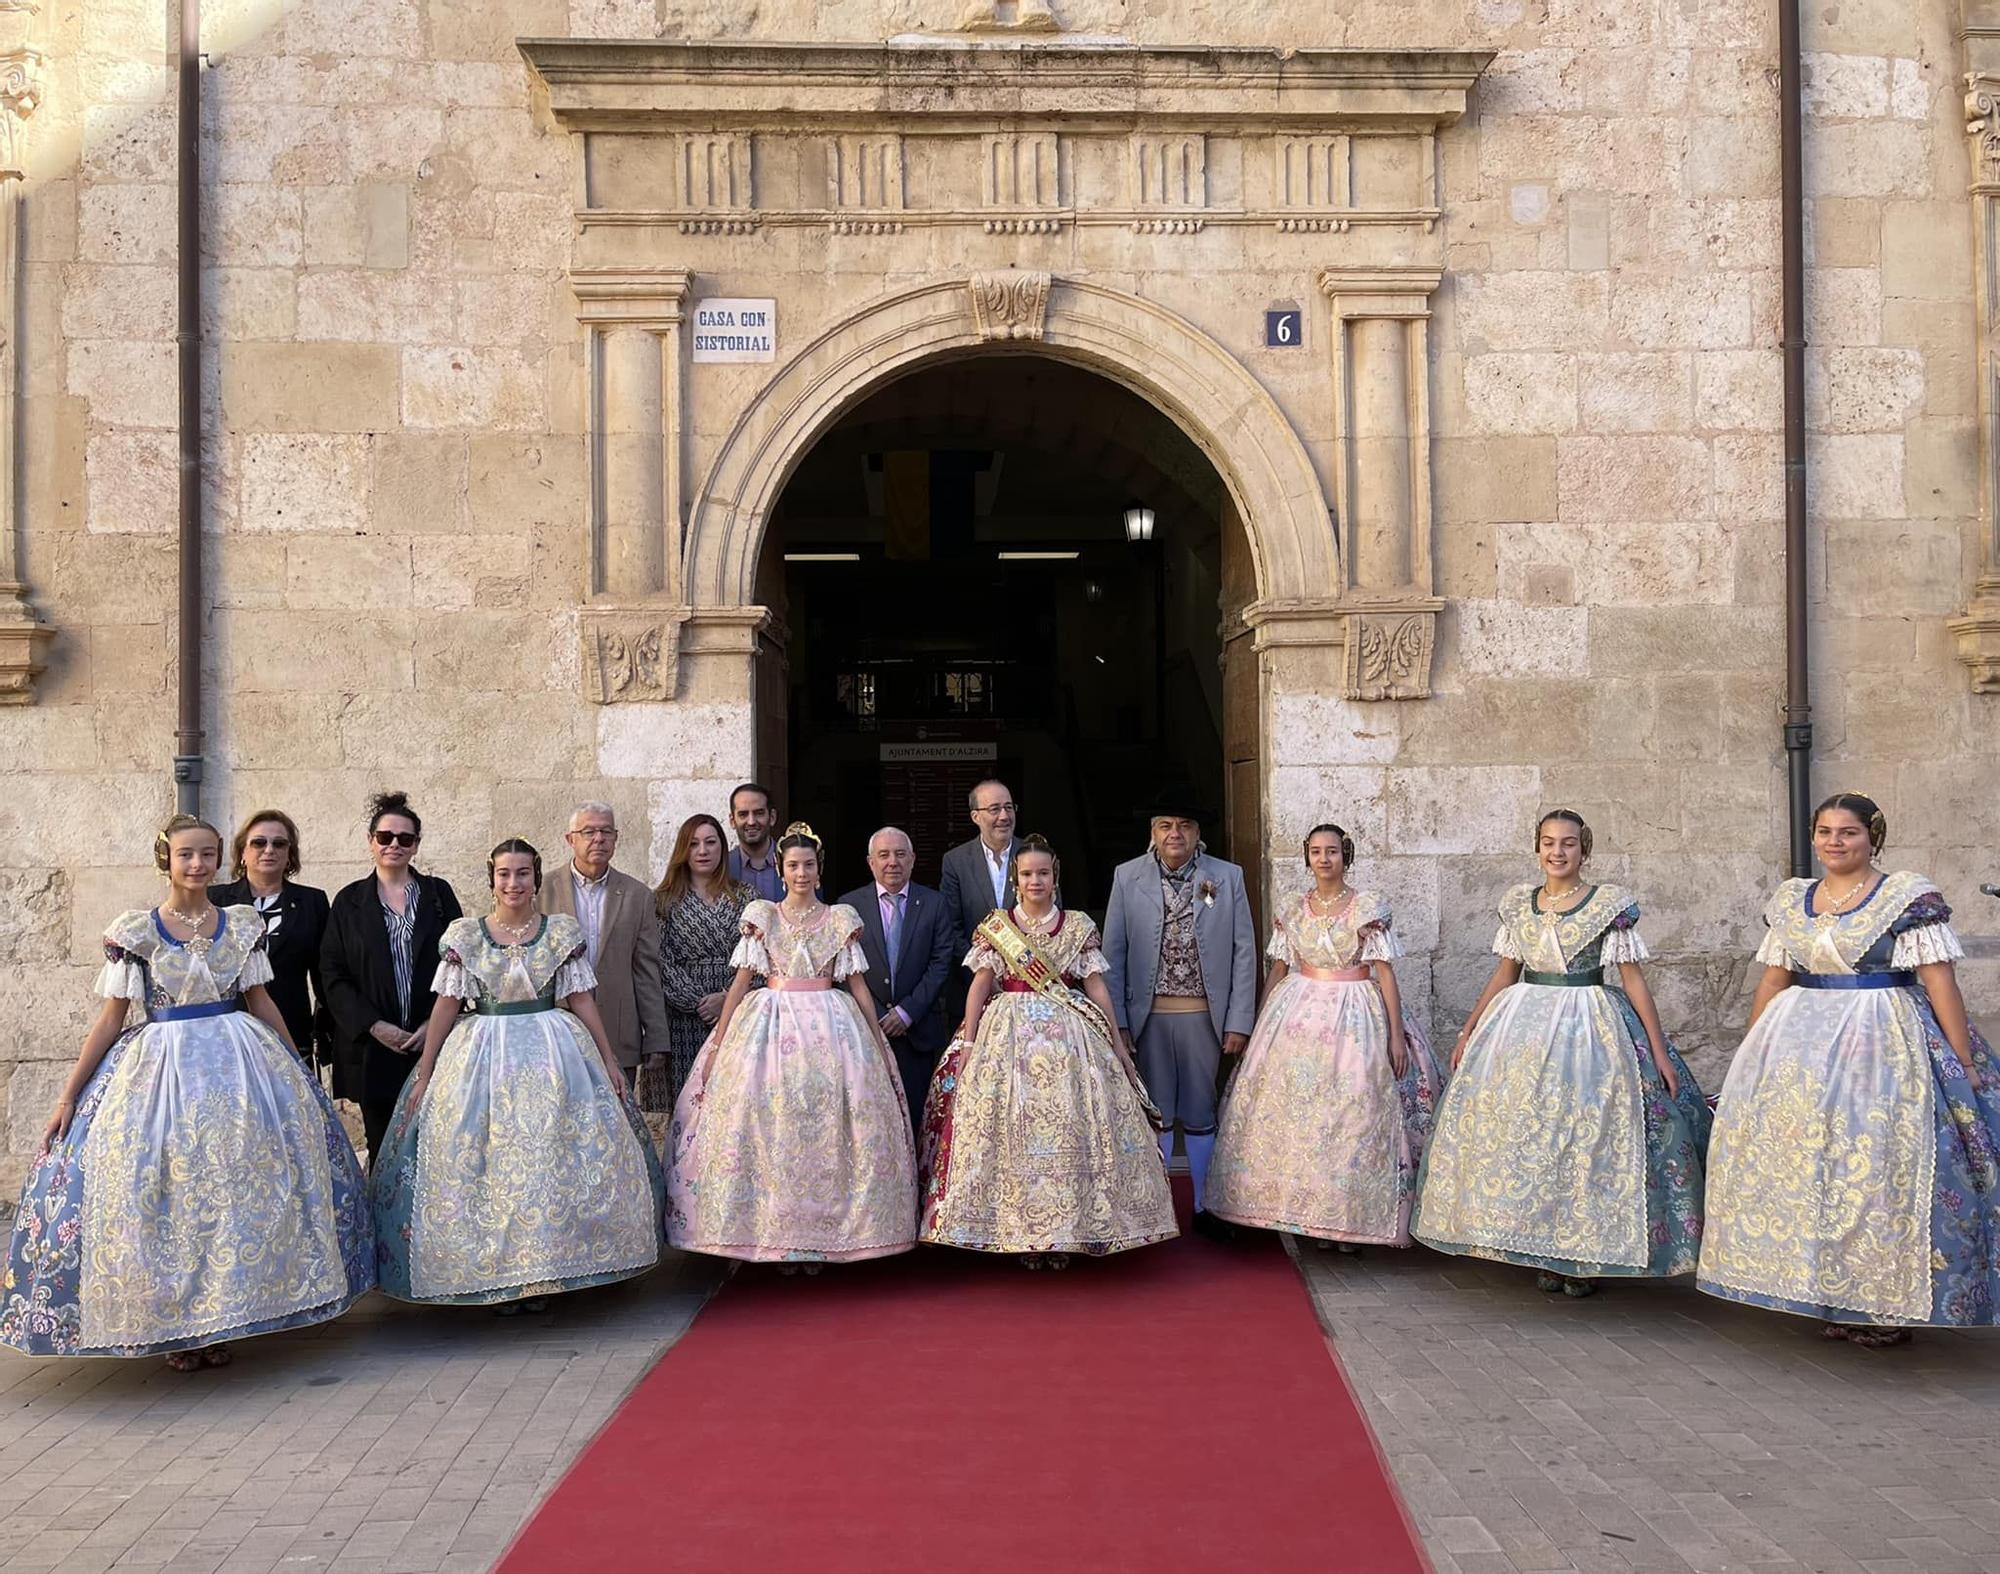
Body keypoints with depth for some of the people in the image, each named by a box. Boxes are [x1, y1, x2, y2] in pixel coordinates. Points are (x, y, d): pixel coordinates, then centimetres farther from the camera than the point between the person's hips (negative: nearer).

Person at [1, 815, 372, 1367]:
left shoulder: (244, 923, 4)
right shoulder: (134, 931, -1)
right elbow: (111, 1019, 1)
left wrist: (298, 1071, 14)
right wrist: (68, 1096, -2)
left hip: (240, 1062, 2)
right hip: (161, 1067, -2)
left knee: (238, 1189, 3)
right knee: (163, 1197, 0)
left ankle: (217, 1324, 16)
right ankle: (175, 1325, 16)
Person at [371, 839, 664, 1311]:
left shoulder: (563, 931, 2)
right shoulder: (464, 934, 1)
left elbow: (582, 1001, 4)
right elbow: (446, 1005, 1)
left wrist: (610, 1061, 2)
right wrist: (424, 1074, 0)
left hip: (552, 1054, 0)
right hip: (481, 1058, 0)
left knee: (550, 1159, 1)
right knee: (484, 1164, 1)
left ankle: (543, 1272, 12)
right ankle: (494, 1276, 13)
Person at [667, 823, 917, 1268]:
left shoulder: (840, 919, 7)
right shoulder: (762, 916, 7)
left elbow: (858, 985, 8)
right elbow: (741, 980, 5)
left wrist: (879, 1044, 6)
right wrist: (718, 1040, 0)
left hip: (829, 1028, 0)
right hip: (771, 1025, 0)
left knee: (825, 1131, -3)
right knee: (770, 1128, -4)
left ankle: (818, 1236, 5)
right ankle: (775, 1236, 5)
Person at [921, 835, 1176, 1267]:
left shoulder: (1079, 927, 7)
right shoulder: (995, 925, 6)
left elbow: (1096, 985, 6)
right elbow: (980, 984, 0)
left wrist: (1117, 1043, 4)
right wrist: (967, 1042, -8)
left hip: (1068, 1035, 1)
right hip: (1008, 1033, 0)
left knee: (1070, 1127, -4)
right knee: (1011, 1128, -4)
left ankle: (1066, 1228, 5)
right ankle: (1020, 1231, 5)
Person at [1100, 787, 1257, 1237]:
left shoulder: (1228, 877, 2)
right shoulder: (1128, 877, 2)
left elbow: (1244, 952, 2)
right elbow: (1113, 953, 2)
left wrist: (1239, 1023, -2)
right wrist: (1116, 1021, -3)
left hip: (1204, 1015, 0)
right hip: (1148, 1016, 0)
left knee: (1200, 1116, 9)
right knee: (1154, 1115, 7)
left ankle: (1205, 1208, 22)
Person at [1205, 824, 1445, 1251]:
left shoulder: (1370, 907, -4)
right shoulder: (1293, 910, 7)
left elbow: (1384, 971, -6)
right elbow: (1278, 970, 11)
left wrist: (1396, 1033, -11)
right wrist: (1259, 1026, 10)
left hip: (1355, 1018, -3)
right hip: (1298, 1015, 3)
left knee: (1354, 1114, -2)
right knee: (1297, 1114, 2)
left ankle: (1351, 1219, 9)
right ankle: (1308, 1215, 13)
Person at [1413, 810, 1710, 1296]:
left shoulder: (1610, 904, -4)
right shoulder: (1518, 903, 8)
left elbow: (1633, 978, -3)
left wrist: (1659, 1050, -6)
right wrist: (1469, 1030, 14)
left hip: (1589, 1029, -4)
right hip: (1523, 1026, 4)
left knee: (1587, 1137, -2)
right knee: (1525, 1133, 4)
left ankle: (1585, 1256, 12)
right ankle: (1543, 1253, 16)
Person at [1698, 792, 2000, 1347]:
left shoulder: (1910, 896, -5)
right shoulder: (1790, 900, 10)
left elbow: (1940, 981, -8)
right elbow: (1773, 979, 14)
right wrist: (1751, 1056, 13)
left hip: (1882, 1044, -5)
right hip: (1800, 1044, 5)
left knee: (1879, 1166, -3)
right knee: (1803, 1162, 5)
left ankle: (1888, 1304, 11)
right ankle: (1829, 1295, 18)